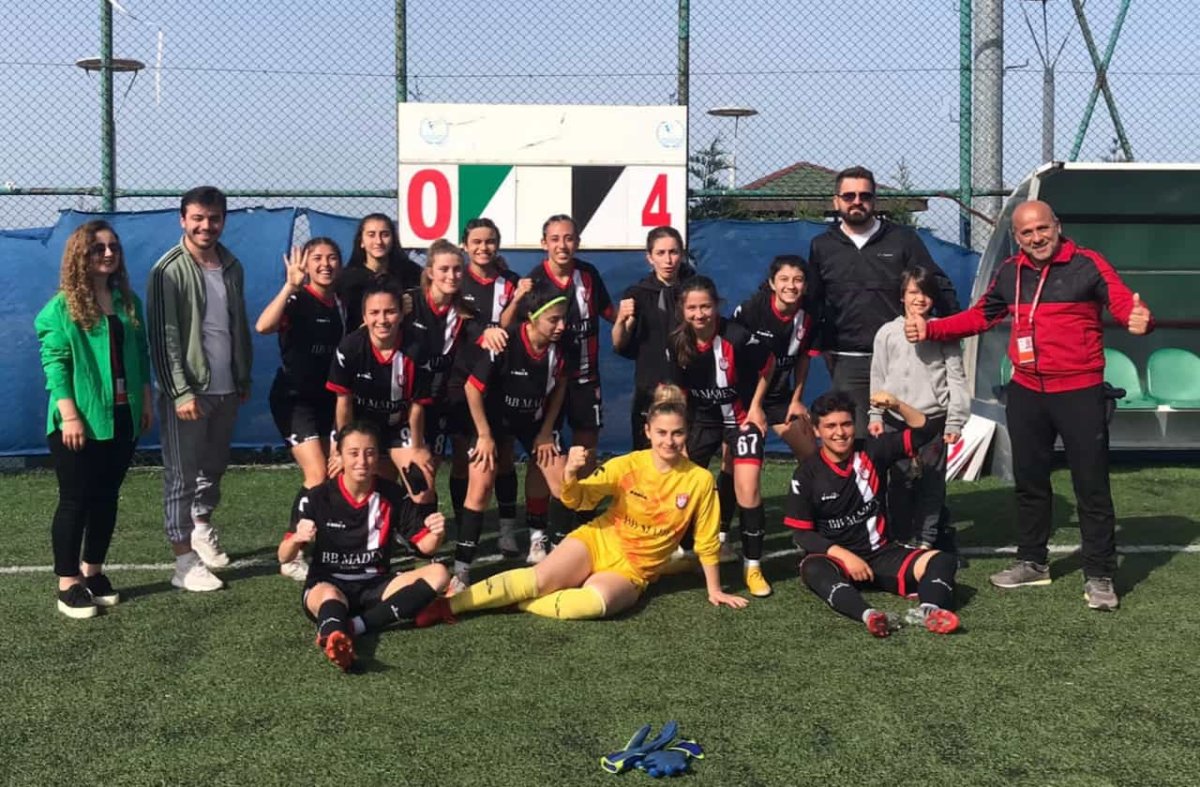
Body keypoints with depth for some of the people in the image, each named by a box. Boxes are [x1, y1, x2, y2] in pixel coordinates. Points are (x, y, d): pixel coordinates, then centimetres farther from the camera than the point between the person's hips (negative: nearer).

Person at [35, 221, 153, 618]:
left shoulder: (127, 300, 9)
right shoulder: (63, 305, -8)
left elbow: (140, 353, 14)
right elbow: (54, 361, -12)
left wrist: (146, 398, 10)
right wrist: (69, 414, -18)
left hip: (122, 416, 6)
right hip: (81, 420, -5)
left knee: (106, 497, 12)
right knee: (75, 500, 0)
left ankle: (93, 572, 25)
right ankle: (68, 585, 8)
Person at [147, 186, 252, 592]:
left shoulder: (231, 266, 10)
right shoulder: (170, 270, -10)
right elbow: (164, 337, -13)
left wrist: (244, 377, 18)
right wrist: (180, 391, -18)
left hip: (225, 388, 6)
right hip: (187, 390, -6)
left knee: (214, 466, 18)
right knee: (182, 476, 1)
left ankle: (201, 526, 41)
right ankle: (185, 562, 6)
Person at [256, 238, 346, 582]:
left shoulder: (341, 304, 6)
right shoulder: (297, 301, -14)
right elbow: (263, 326, -36)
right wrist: (290, 286, -43)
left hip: (328, 398, 7)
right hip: (294, 397, -7)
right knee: (317, 476, -15)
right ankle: (290, 557, -4)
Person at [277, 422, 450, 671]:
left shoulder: (394, 496, -2)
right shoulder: (317, 499, -8)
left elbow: (424, 546, 1)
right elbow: (284, 558, -8)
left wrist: (435, 534, -23)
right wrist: (296, 539, -33)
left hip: (375, 586, 3)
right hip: (326, 585, -3)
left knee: (438, 574, -20)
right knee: (329, 595, -39)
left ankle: (351, 627, -33)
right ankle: (336, 640, -75)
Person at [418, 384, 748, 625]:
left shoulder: (700, 480, -9)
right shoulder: (627, 465, -7)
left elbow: (706, 540, 2)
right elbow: (576, 500, -5)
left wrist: (714, 590, 8)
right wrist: (570, 474, -27)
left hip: (631, 571, -1)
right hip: (596, 542, 1)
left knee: (596, 601, -35)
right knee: (541, 579, -28)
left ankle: (510, 602, -22)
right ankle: (448, 605, -24)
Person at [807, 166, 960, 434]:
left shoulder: (902, 239, 6)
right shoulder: (822, 246, 11)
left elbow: (938, 286, 6)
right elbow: (811, 302, 18)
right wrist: (821, 346, 10)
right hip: (847, 363, 1)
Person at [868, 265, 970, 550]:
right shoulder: (888, 333, 8)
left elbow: (956, 378, 1)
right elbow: (878, 378, 11)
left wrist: (955, 421, -4)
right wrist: (876, 415, 4)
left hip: (934, 421, -1)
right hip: (896, 422, 1)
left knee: (932, 484, 1)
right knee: (900, 483, 4)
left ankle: (925, 541, 10)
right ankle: (901, 539, 14)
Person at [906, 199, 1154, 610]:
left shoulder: (1087, 265, -8)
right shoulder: (1009, 274, 7)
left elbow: (1125, 304, -15)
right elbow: (979, 316, 17)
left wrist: (1141, 320, -39)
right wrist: (930, 328, 6)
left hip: (1079, 393, -5)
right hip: (1026, 394, 5)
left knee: (1092, 486, 0)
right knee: (1029, 481, 16)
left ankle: (1099, 576, 10)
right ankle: (1032, 562, 31)